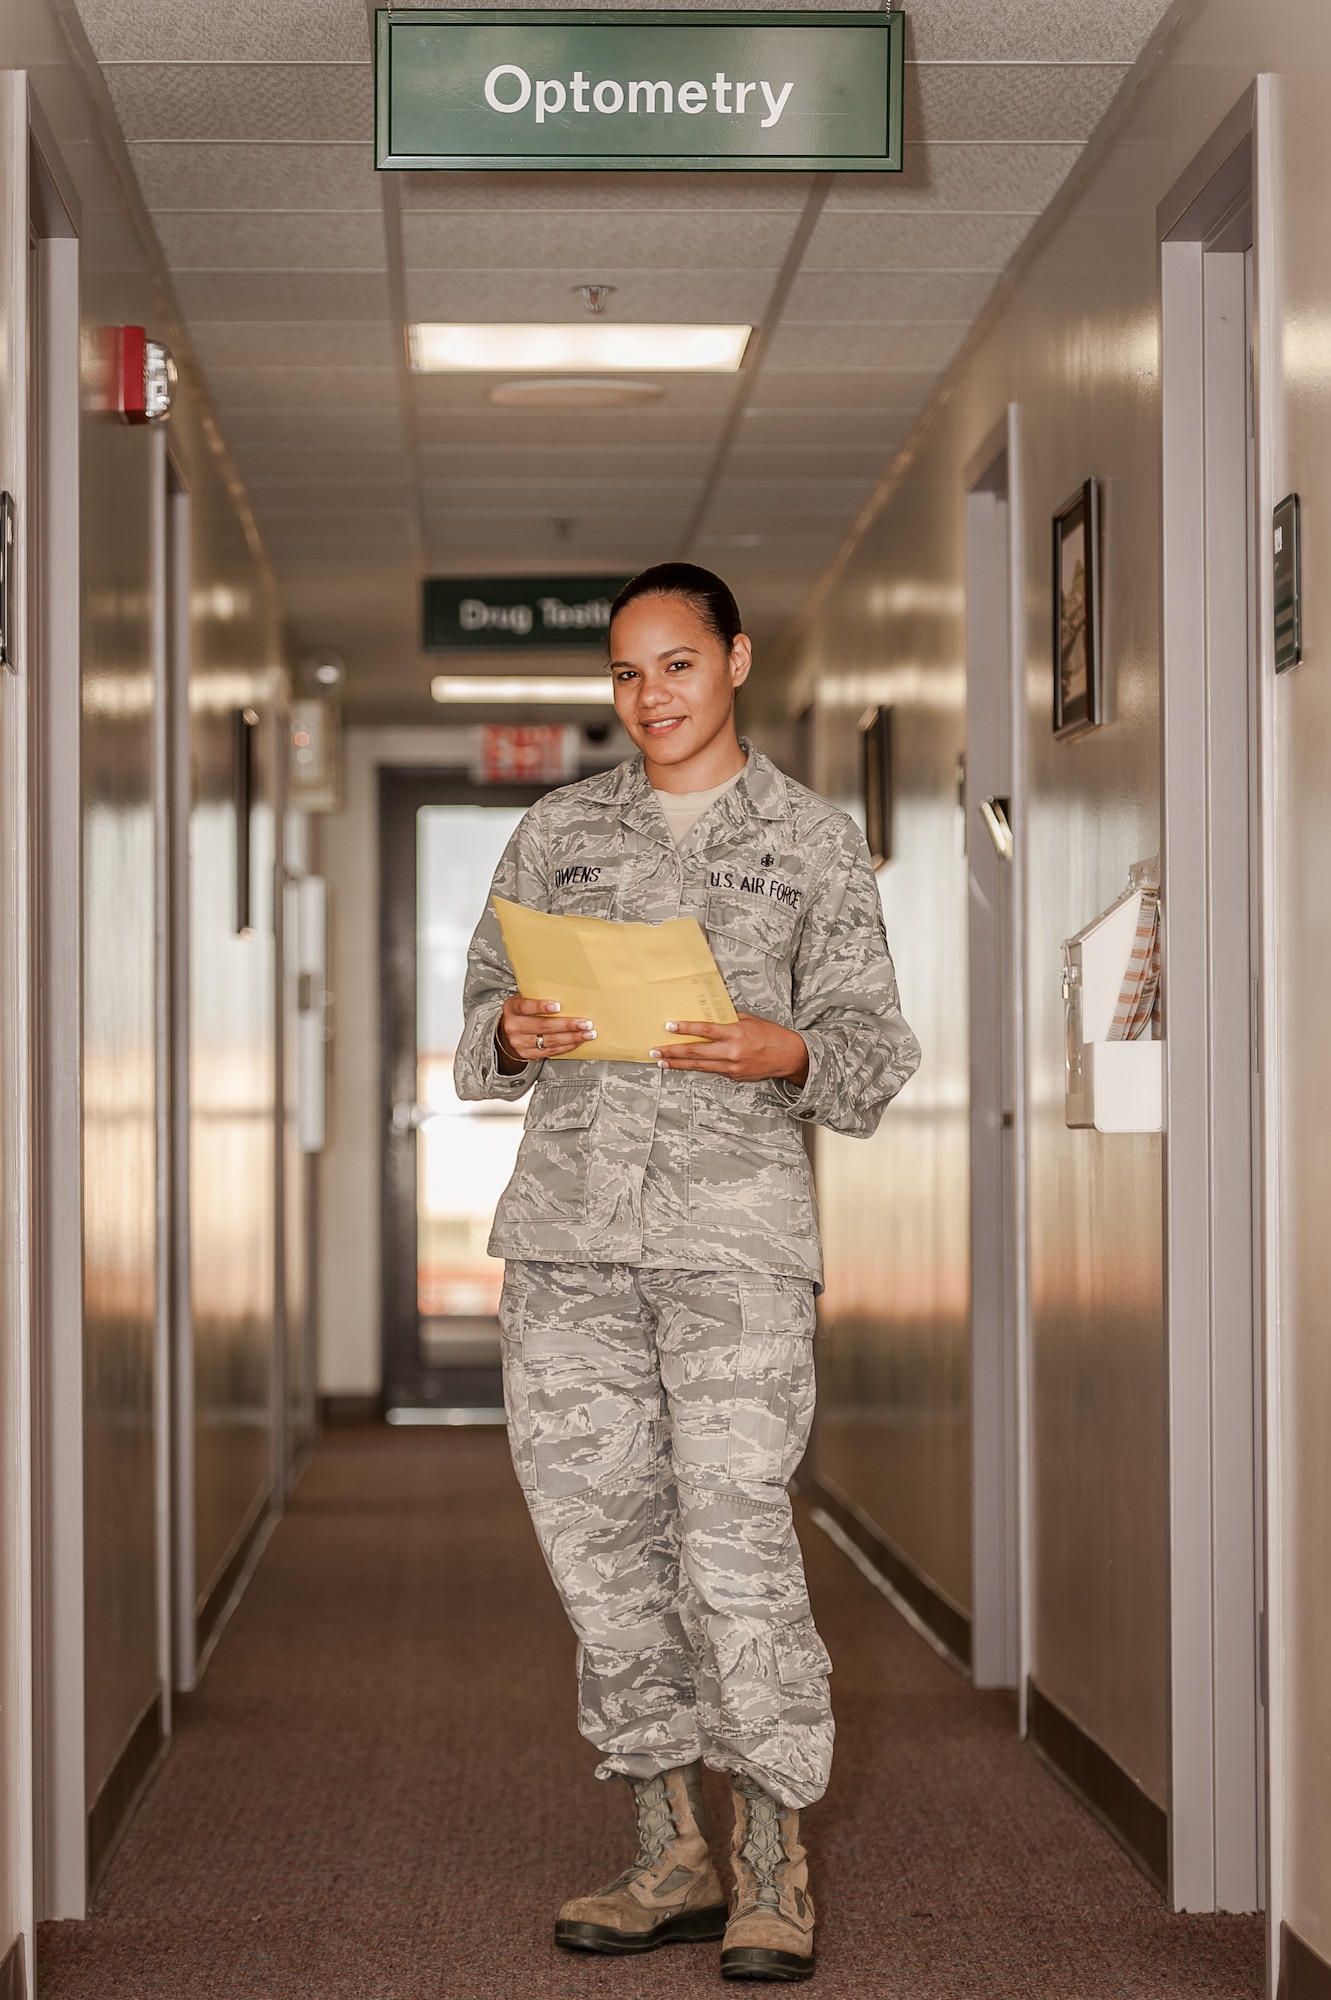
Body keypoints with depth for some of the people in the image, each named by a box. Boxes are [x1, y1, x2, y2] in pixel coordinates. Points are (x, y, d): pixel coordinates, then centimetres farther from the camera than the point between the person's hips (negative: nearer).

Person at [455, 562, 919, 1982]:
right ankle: (674, 1856, 14)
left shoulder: (815, 840, 9)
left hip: (737, 1229, -3)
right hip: (569, 1226, 4)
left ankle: (775, 1867, 1)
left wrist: (790, 1052, -16)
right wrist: (513, 1033, -7)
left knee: (735, 1535, -10)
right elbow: (484, 1001, 17)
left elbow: (872, 1042, 5)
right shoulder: (557, 830, 17)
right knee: (599, 1531, 3)